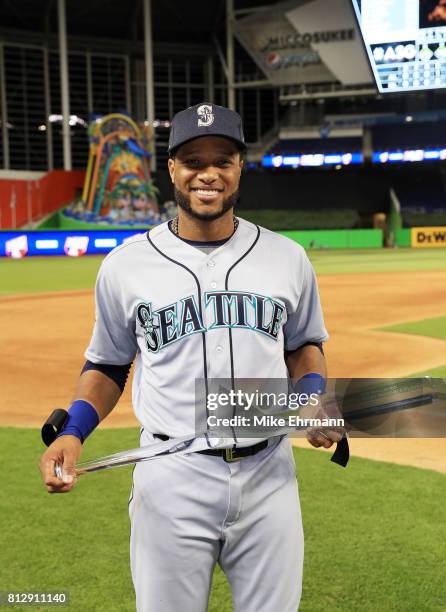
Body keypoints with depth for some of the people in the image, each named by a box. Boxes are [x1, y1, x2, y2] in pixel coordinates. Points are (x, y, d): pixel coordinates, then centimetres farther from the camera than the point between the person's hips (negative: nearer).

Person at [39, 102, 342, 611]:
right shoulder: (125, 265, 1)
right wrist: (72, 432, -5)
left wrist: (313, 393, -3)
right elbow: (108, 364, 11)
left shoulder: (287, 258, 4)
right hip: (171, 481, -1)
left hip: (268, 475, 2)